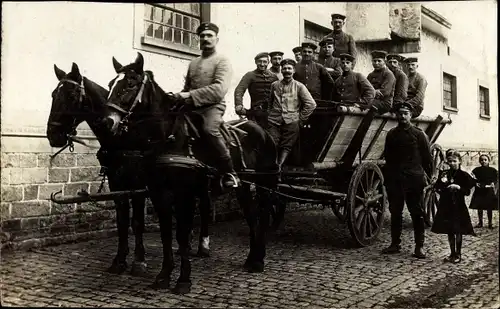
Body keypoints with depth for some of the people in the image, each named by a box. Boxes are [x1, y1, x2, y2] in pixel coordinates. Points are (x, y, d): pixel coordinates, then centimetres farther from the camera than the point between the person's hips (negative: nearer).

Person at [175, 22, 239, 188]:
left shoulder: (222, 61, 0)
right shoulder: (193, 63, 22)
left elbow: (219, 89, -16)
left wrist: (191, 95, -24)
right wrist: (181, 96, 5)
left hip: (213, 106, -7)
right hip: (192, 107, 7)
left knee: (209, 129, -36)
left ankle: (230, 174, -26)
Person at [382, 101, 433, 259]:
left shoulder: (419, 134, 2)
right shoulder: (391, 134, 11)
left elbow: (427, 157, 3)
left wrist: (430, 176, -2)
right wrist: (388, 174, 9)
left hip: (414, 179, -3)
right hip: (394, 179, 3)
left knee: (417, 213, 1)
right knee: (395, 212, 9)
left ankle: (419, 246, 7)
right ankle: (395, 244, 19)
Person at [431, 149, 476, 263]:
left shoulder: (463, 175, -5)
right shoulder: (444, 174, 6)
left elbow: (467, 192, -7)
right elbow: (437, 188, 5)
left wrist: (458, 187, -22)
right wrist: (441, 182, -13)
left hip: (458, 207, -4)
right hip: (446, 206, 4)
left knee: (458, 231, 1)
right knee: (449, 231, 10)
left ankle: (458, 254, 13)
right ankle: (452, 254, 21)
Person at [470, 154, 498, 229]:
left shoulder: (493, 170, -1)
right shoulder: (476, 170, 1)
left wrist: (493, 184, -17)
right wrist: (476, 183, -16)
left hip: (489, 192, -1)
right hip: (479, 192, 1)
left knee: (489, 208, 5)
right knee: (479, 208, 7)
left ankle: (490, 223, 16)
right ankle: (480, 222, 19)